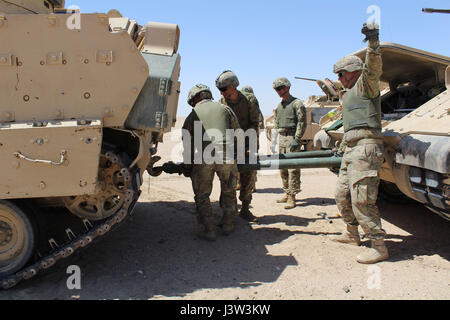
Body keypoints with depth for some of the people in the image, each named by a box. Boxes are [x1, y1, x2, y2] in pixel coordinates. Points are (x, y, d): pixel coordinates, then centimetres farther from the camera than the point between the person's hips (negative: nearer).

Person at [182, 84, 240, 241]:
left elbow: (187, 144, 14)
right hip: (226, 156, 2)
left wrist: (188, 166, 24)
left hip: (203, 158, -2)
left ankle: (209, 230, 10)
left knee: (202, 195, 11)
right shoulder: (225, 109, 19)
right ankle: (228, 224, 30)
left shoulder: (193, 115, 15)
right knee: (229, 191, 21)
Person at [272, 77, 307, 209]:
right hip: (281, 139, 8)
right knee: (283, 168, 10)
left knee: (293, 169, -8)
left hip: (292, 138, -8)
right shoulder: (279, 106, 18)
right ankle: (287, 194, 19)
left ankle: (292, 197, -6)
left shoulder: (297, 103, -5)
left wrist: (296, 139, -18)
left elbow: (302, 123, -11)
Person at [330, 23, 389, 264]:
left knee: (361, 199, -14)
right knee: (342, 195, 16)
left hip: (365, 148, -10)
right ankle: (352, 235, 31)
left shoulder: (365, 85, 1)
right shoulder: (349, 95, 29)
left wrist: (373, 42, -38)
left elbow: (373, 67, -22)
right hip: (351, 149, 10)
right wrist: (342, 148, 40)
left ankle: (379, 247, -7)